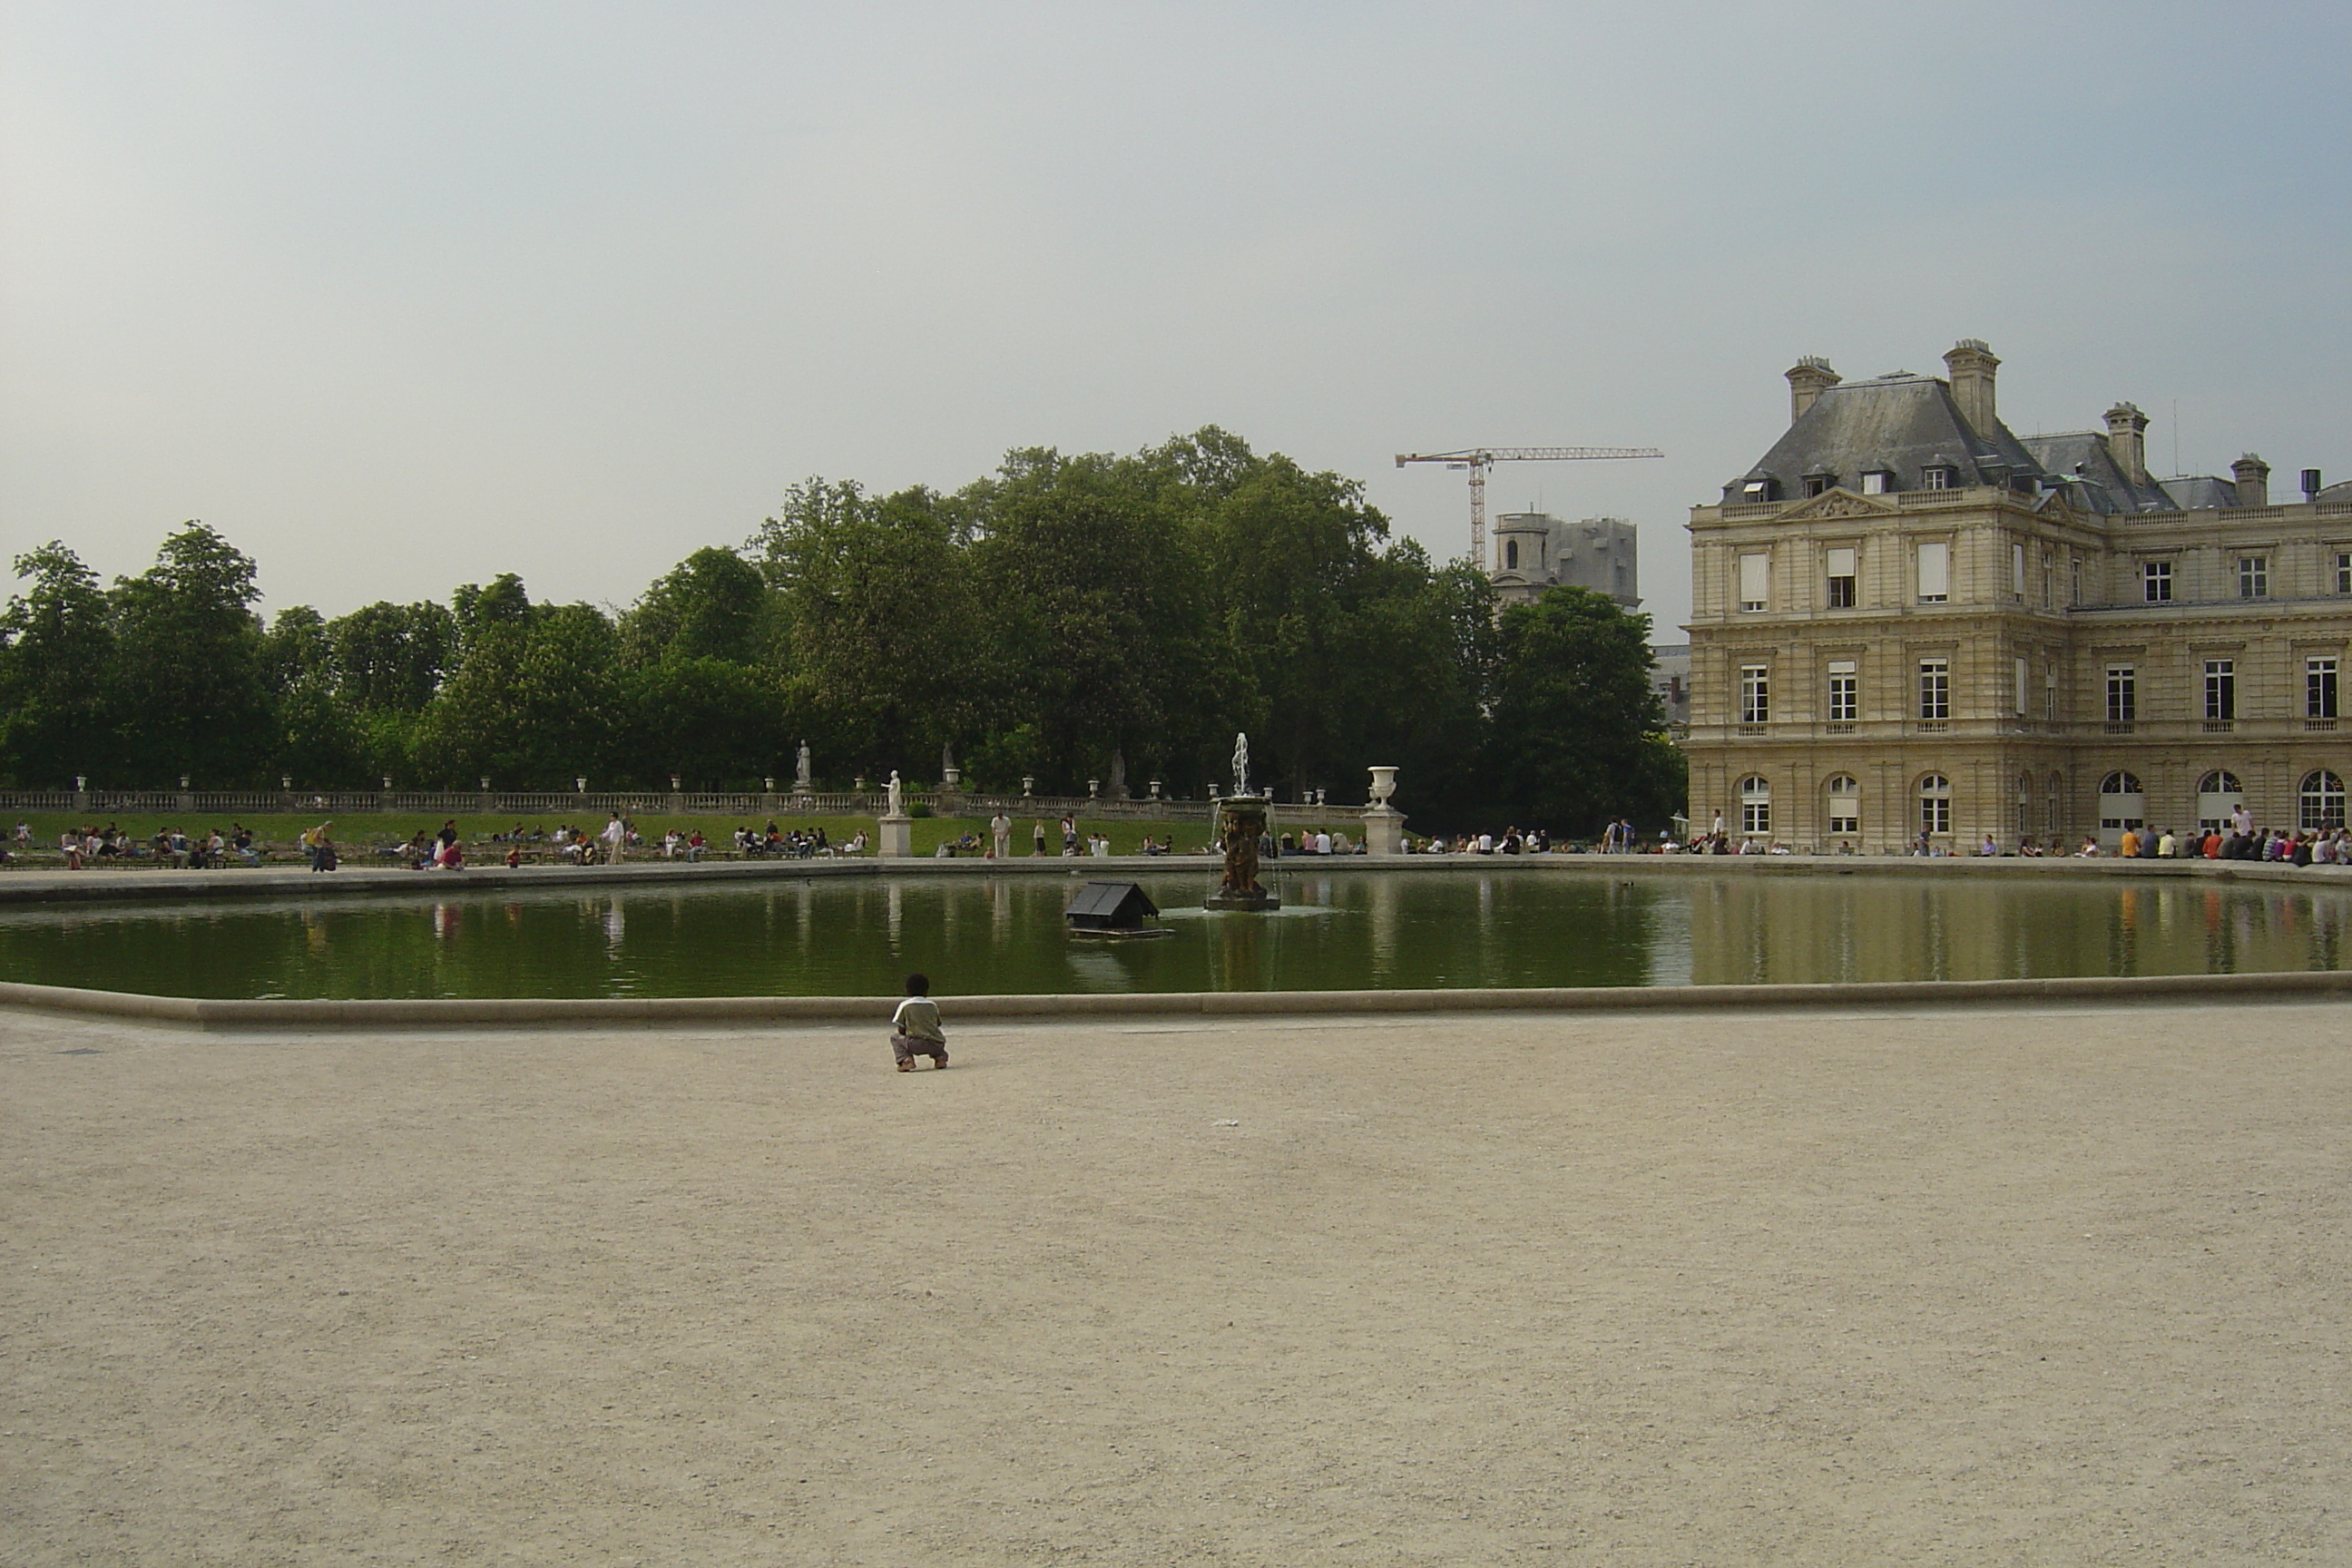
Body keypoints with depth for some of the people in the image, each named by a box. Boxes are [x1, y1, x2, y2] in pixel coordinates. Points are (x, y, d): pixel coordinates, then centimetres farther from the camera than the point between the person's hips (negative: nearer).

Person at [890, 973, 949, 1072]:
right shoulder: (933, 1005, 16)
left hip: (915, 1045, -4)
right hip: (936, 1046, 4)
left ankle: (905, 1059, -4)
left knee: (895, 1037, 21)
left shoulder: (904, 1005, 6)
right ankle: (940, 1056, 12)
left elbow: (901, 1031, 6)